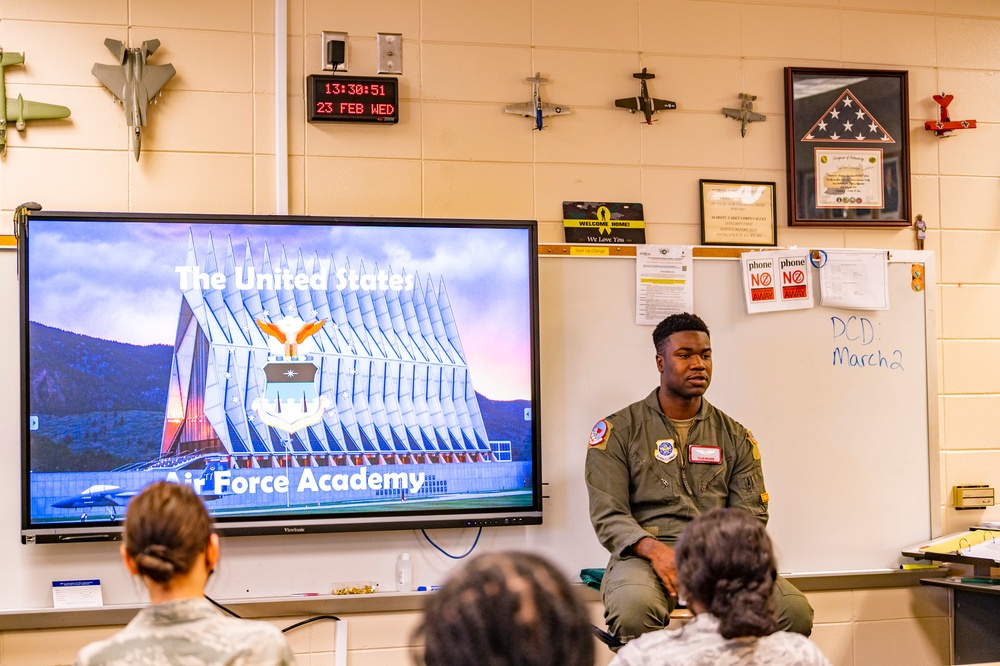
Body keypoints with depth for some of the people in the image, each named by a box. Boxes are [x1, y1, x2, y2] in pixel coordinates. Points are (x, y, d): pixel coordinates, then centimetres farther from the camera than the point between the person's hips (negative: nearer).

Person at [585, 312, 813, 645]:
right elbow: (608, 515, -1)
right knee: (634, 607, -40)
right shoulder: (617, 431, 7)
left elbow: (751, 516, 10)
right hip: (645, 556, -3)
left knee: (795, 610, -25)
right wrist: (654, 549, -21)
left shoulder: (735, 436, 17)